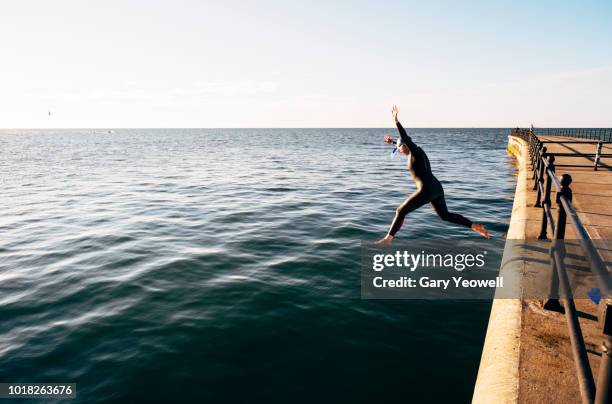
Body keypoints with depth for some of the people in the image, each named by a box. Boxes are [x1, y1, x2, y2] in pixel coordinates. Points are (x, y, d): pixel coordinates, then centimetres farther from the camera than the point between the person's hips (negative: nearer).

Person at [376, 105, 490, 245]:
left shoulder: (415, 152, -7)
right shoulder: (417, 152, 17)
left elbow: (406, 138, -23)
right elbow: (405, 143, 38)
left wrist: (396, 121, -30)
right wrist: (393, 142, 44)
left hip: (427, 190, -10)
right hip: (437, 188, 10)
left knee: (401, 211, -2)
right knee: (445, 215, 23)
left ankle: (388, 239, -3)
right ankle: (475, 226, 17)